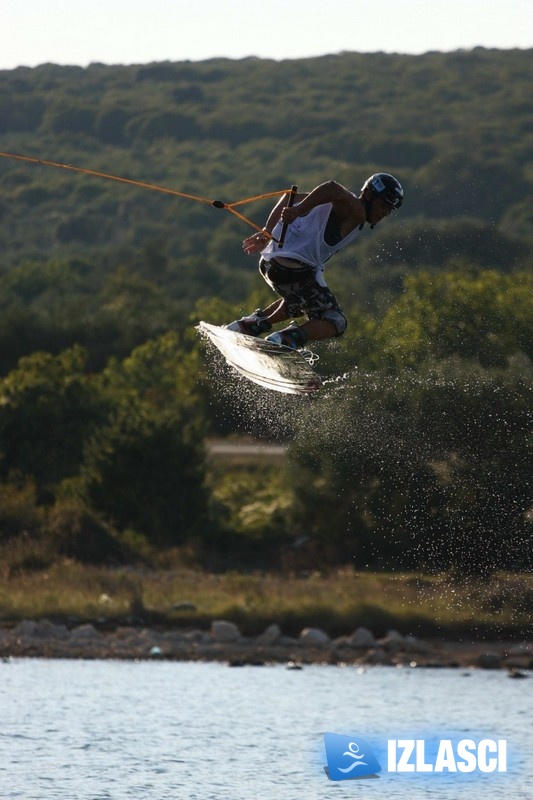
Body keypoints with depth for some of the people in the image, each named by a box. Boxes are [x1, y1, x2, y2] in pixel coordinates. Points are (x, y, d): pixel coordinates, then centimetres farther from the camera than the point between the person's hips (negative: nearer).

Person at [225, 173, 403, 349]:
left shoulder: (340, 204, 20)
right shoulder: (356, 212, -7)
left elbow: (290, 198, 21)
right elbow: (332, 188, -28)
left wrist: (267, 232, 16)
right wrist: (299, 211, -29)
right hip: (296, 267, -9)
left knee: (298, 302, 37)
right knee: (334, 322, -2)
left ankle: (256, 321, 22)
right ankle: (286, 338, -23)